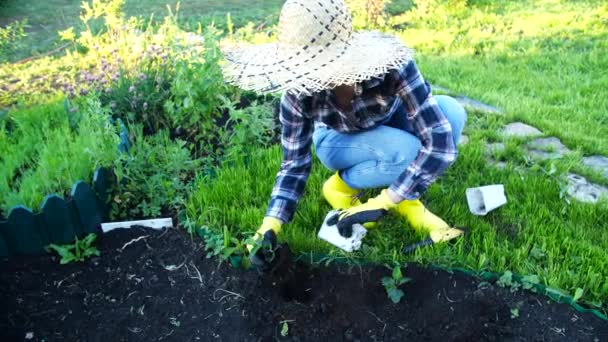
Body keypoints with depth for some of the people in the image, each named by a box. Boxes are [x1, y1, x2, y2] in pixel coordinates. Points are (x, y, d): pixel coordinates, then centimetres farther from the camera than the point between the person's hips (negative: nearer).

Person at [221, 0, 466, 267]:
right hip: (340, 141, -1)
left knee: (451, 111, -29)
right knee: (411, 153, -33)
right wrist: (270, 225, -33)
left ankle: (406, 198, -8)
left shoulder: (392, 66, -39)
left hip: (392, 125, 1)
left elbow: (440, 142, -40)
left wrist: (382, 203, -41)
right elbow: (295, 164, -21)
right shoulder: (298, 94, -32)